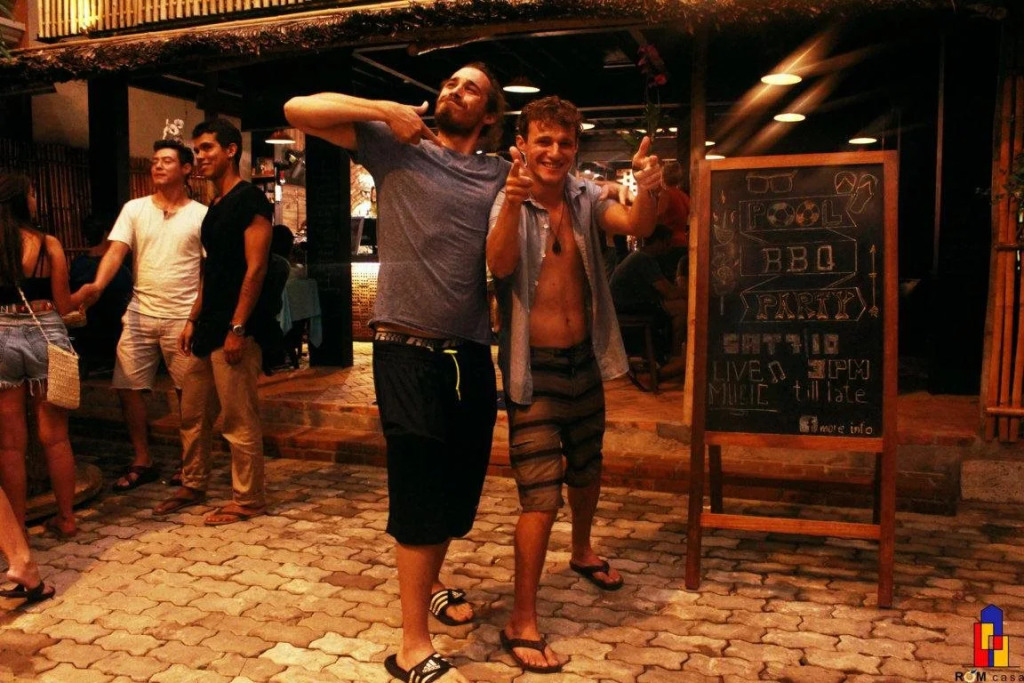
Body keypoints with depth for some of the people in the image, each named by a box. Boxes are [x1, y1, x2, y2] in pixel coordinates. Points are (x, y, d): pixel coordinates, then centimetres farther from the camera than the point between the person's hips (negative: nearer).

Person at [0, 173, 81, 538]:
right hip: (45, 336, 0)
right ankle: (65, 518, 19)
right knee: (55, 437, 10)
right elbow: (62, 305, -3)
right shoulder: (47, 244, -5)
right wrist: (83, 295, 17)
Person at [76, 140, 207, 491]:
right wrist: (98, 285, -24)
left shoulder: (201, 215, -1)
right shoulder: (134, 209, 7)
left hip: (183, 317, -3)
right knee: (128, 387, 5)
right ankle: (142, 462, 19)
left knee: (188, 392, 4)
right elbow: (116, 251, -5)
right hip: (139, 314, 4)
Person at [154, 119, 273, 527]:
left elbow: (255, 268, -16)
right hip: (208, 328, 10)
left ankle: (247, 500, 8)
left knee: (239, 420, -3)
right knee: (193, 413, 16)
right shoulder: (215, 207, 18)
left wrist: (237, 327, -20)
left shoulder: (250, 200, -9)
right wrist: (193, 320, 18)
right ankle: (193, 486, 30)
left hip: (234, 329, -9)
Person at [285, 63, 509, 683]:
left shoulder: (499, 174, 10)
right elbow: (299, 110, 0)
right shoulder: (396, 145, 3)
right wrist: (385, 110, -6)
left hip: (472, 352, 4)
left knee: (461, 483, 17)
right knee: (421, 489, -2)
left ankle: (430, 582, 43)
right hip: (408, 348, -4)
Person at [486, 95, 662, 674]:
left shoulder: (585, 198, 1)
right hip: (534, 369, -5)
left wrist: (649, 190, -39)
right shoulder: (508, 202, -11)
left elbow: (635, 224, -17)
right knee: (542, 495, -8)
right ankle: (522, 622, 5)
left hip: (584, 361, 5)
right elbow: (500, 265, -30)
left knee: (587, 469, 23)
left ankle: (583, 551, 51)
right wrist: (513, 202, -48)